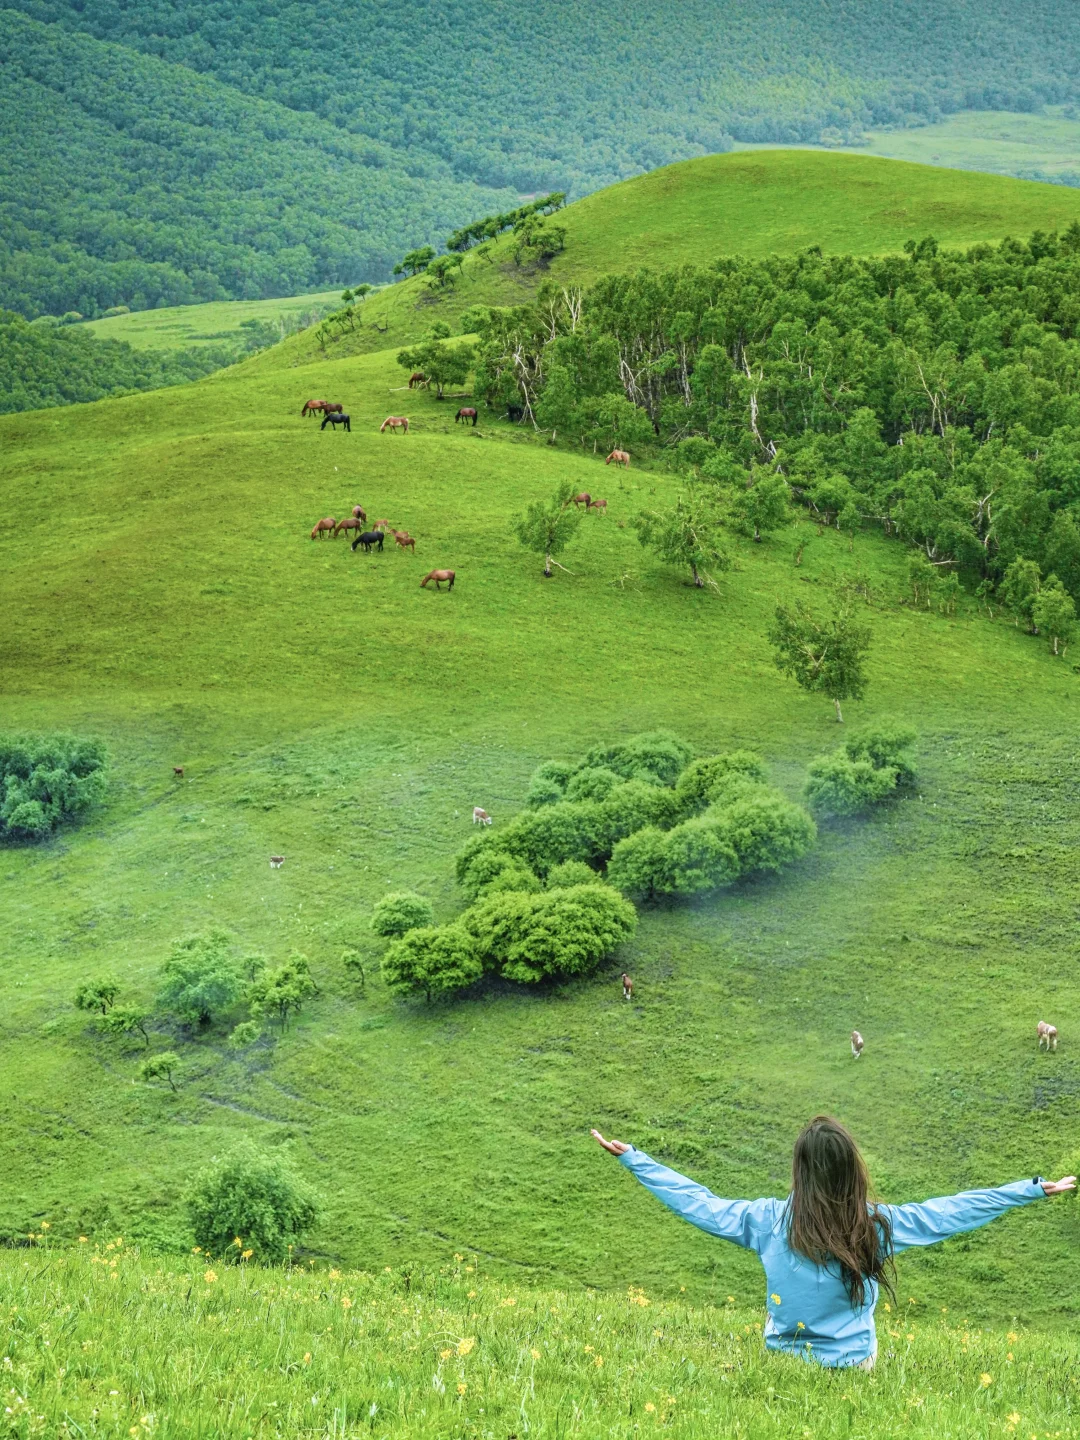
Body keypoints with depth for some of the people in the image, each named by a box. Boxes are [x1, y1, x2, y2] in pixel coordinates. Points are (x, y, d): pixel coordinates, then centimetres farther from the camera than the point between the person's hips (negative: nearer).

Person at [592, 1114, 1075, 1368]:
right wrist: (1036, 1188, -2)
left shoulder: (769, 1221, -19)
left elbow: (696, 1201, -11)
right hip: (855, 1365, 0)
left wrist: (630, 1156, -2)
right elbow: (953, 1210, -11)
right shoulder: (878, 1225, -18)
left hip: (783, 1364, 0)